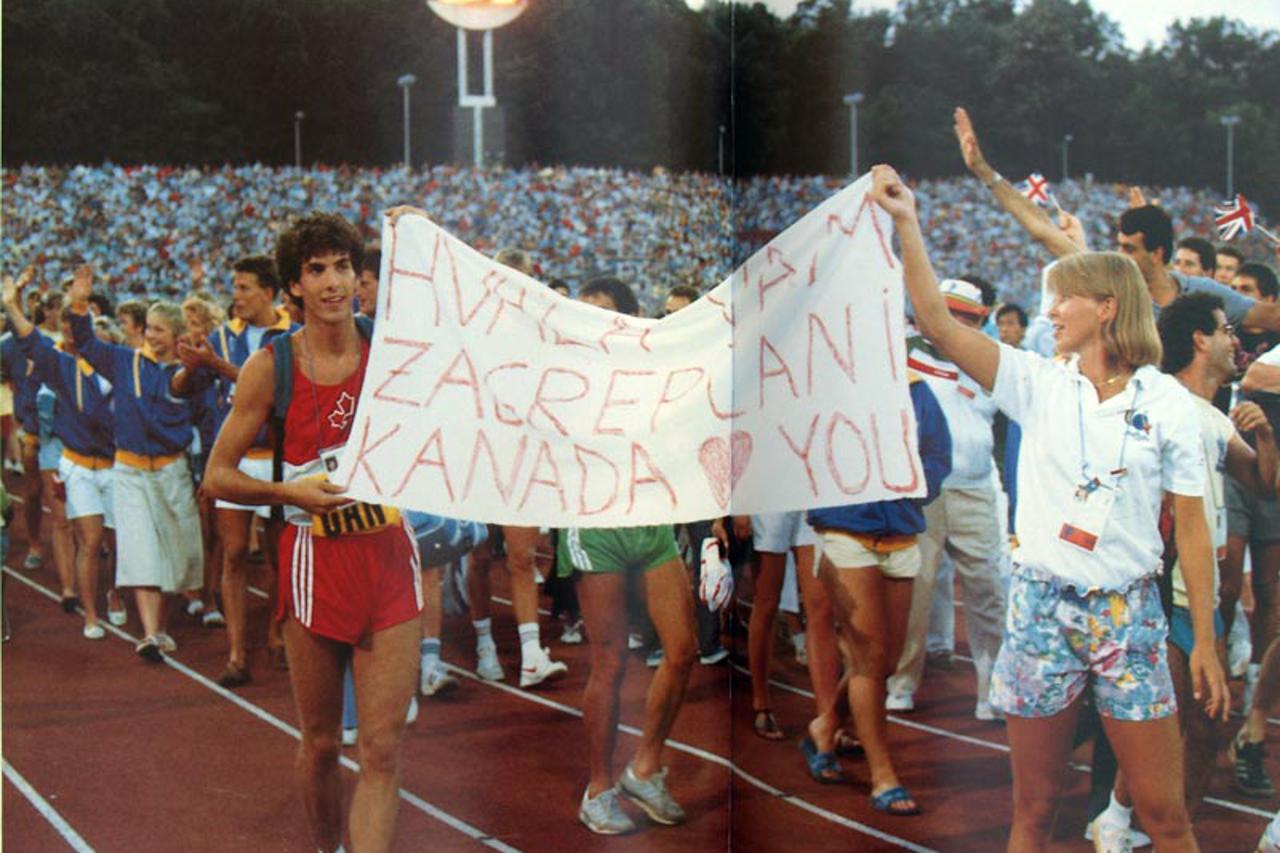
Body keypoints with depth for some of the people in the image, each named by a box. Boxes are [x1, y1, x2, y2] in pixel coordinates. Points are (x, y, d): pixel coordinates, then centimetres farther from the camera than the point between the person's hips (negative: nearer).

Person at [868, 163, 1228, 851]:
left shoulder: (1167, 401, 0)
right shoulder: (1038, 384, 3)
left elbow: (1191, 528, 1)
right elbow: (937, 324, -7)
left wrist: (1204, 642, -1)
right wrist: (907, 223, -13)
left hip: (1129, 616, -1)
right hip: (1041, 609, 1)